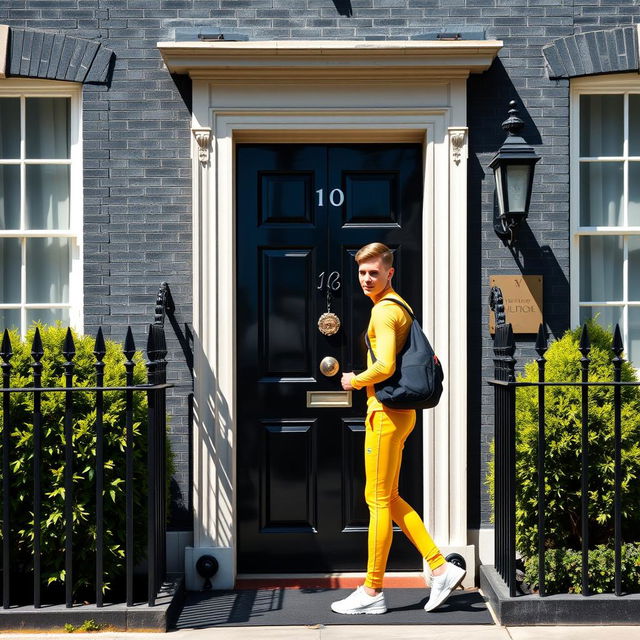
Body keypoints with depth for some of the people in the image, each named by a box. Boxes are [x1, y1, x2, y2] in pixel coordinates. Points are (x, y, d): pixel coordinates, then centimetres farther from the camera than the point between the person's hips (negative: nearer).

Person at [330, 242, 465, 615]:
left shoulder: (384, 310, -14)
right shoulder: (399, 306, 17)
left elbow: (385, 366, -26)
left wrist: (354, 381, -8)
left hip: (386, 413, -10)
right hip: (399, 411, 10)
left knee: (379, 500, -2)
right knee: (388, 499, 14)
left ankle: (372, 592, 8)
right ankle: (441, 568, 15)